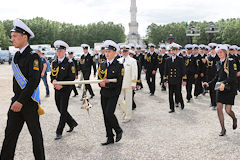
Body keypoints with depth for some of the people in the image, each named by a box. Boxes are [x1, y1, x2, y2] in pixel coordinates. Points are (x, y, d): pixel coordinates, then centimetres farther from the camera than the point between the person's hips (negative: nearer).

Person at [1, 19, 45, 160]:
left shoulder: (33, 56, -13)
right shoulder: (17, 56, 12)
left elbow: (34, 81, -20)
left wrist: (21, 101, -22)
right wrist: (16, 99, 16)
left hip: (29, 101, -7)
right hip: (17, 100, 7)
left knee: (35, 132, 6)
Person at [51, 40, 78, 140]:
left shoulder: (69, 63, -8)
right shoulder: (54, 63, 10)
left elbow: (72, 77, -12)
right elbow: (52, 75, 13)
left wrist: (62, 85, -19)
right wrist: (53, 80, -10)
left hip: (65, 89, -6)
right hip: (57, 90, 6)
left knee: (63, 111, -3)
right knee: (60, 109, 12)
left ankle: (59, 132, 6)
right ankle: (72, 123, 33)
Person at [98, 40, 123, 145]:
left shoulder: (119, 66, -8)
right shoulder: (102, 65, 9)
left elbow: (118, 82, -13)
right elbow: (99, 78, 10)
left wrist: (107, 84, -20)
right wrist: (102, 82, -12)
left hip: (113, 94, -6)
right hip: (104, 94, 6)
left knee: (109, 113, -15)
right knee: (105, 115, 7)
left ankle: (118, 130, 13)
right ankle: (110, 138, 19)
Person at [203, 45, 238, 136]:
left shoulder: (231, 62, -8)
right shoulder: (218, 64, 10)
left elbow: (233, 77, -16)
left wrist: (224, 83, -28)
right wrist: (209, 83, 4)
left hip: (229, 88, -5)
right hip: (220, 88, 5)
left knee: (228, 110, -4)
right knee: (219, 108, -2)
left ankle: (234, 119, 32)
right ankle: (223, 129, 11)